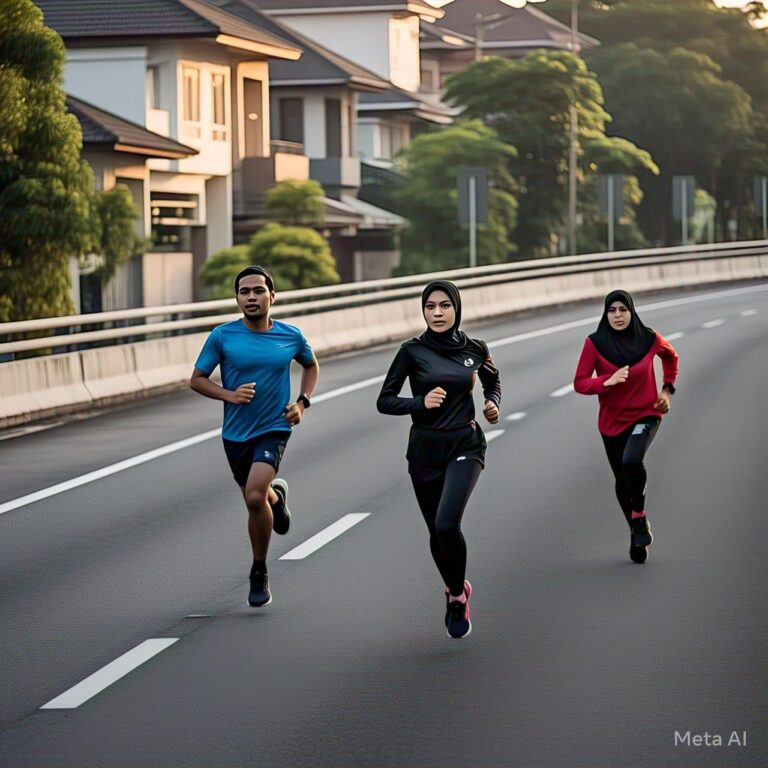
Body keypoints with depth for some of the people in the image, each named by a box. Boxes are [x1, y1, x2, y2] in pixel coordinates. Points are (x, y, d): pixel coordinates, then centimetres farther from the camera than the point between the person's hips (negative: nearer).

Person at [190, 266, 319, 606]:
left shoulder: (291, 336, -3)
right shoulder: (222, 336, -7)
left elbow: (311, 365, 17)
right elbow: (197, 379, -1)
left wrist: (302, 402, 3)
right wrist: (229, 395, -18)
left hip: (274, 429, -2)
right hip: (235, 433, 2)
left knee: (255, 497, -22)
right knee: (255, 498, 15)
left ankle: (259, 572, -3)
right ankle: (277, 495, 54)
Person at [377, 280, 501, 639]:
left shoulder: (474, 349, 1)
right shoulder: (413, 351, -4)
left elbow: (492, 381, 22)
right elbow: (385, 401, -5)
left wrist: (493, 402, 2)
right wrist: (420, 402, -21)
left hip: (465, 447, -1)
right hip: (425, 448, 1)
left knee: (447, 524, -22)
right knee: (437, 532, 11)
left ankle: (457, 596, 0)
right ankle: (457, 590, 39)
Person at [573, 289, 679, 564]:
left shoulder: (649, 339, -7)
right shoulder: (595, 343, -10)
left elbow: (670, 356, 15)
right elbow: (580, 383, -11)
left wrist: (667, 389, 7)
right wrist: (607, 381, -28)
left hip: (645, 415, -2)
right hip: (612, 421, 2)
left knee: (632, 460, -30)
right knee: (622, 480, 12)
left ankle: (640, 516, -8)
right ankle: (637, 531, 35)